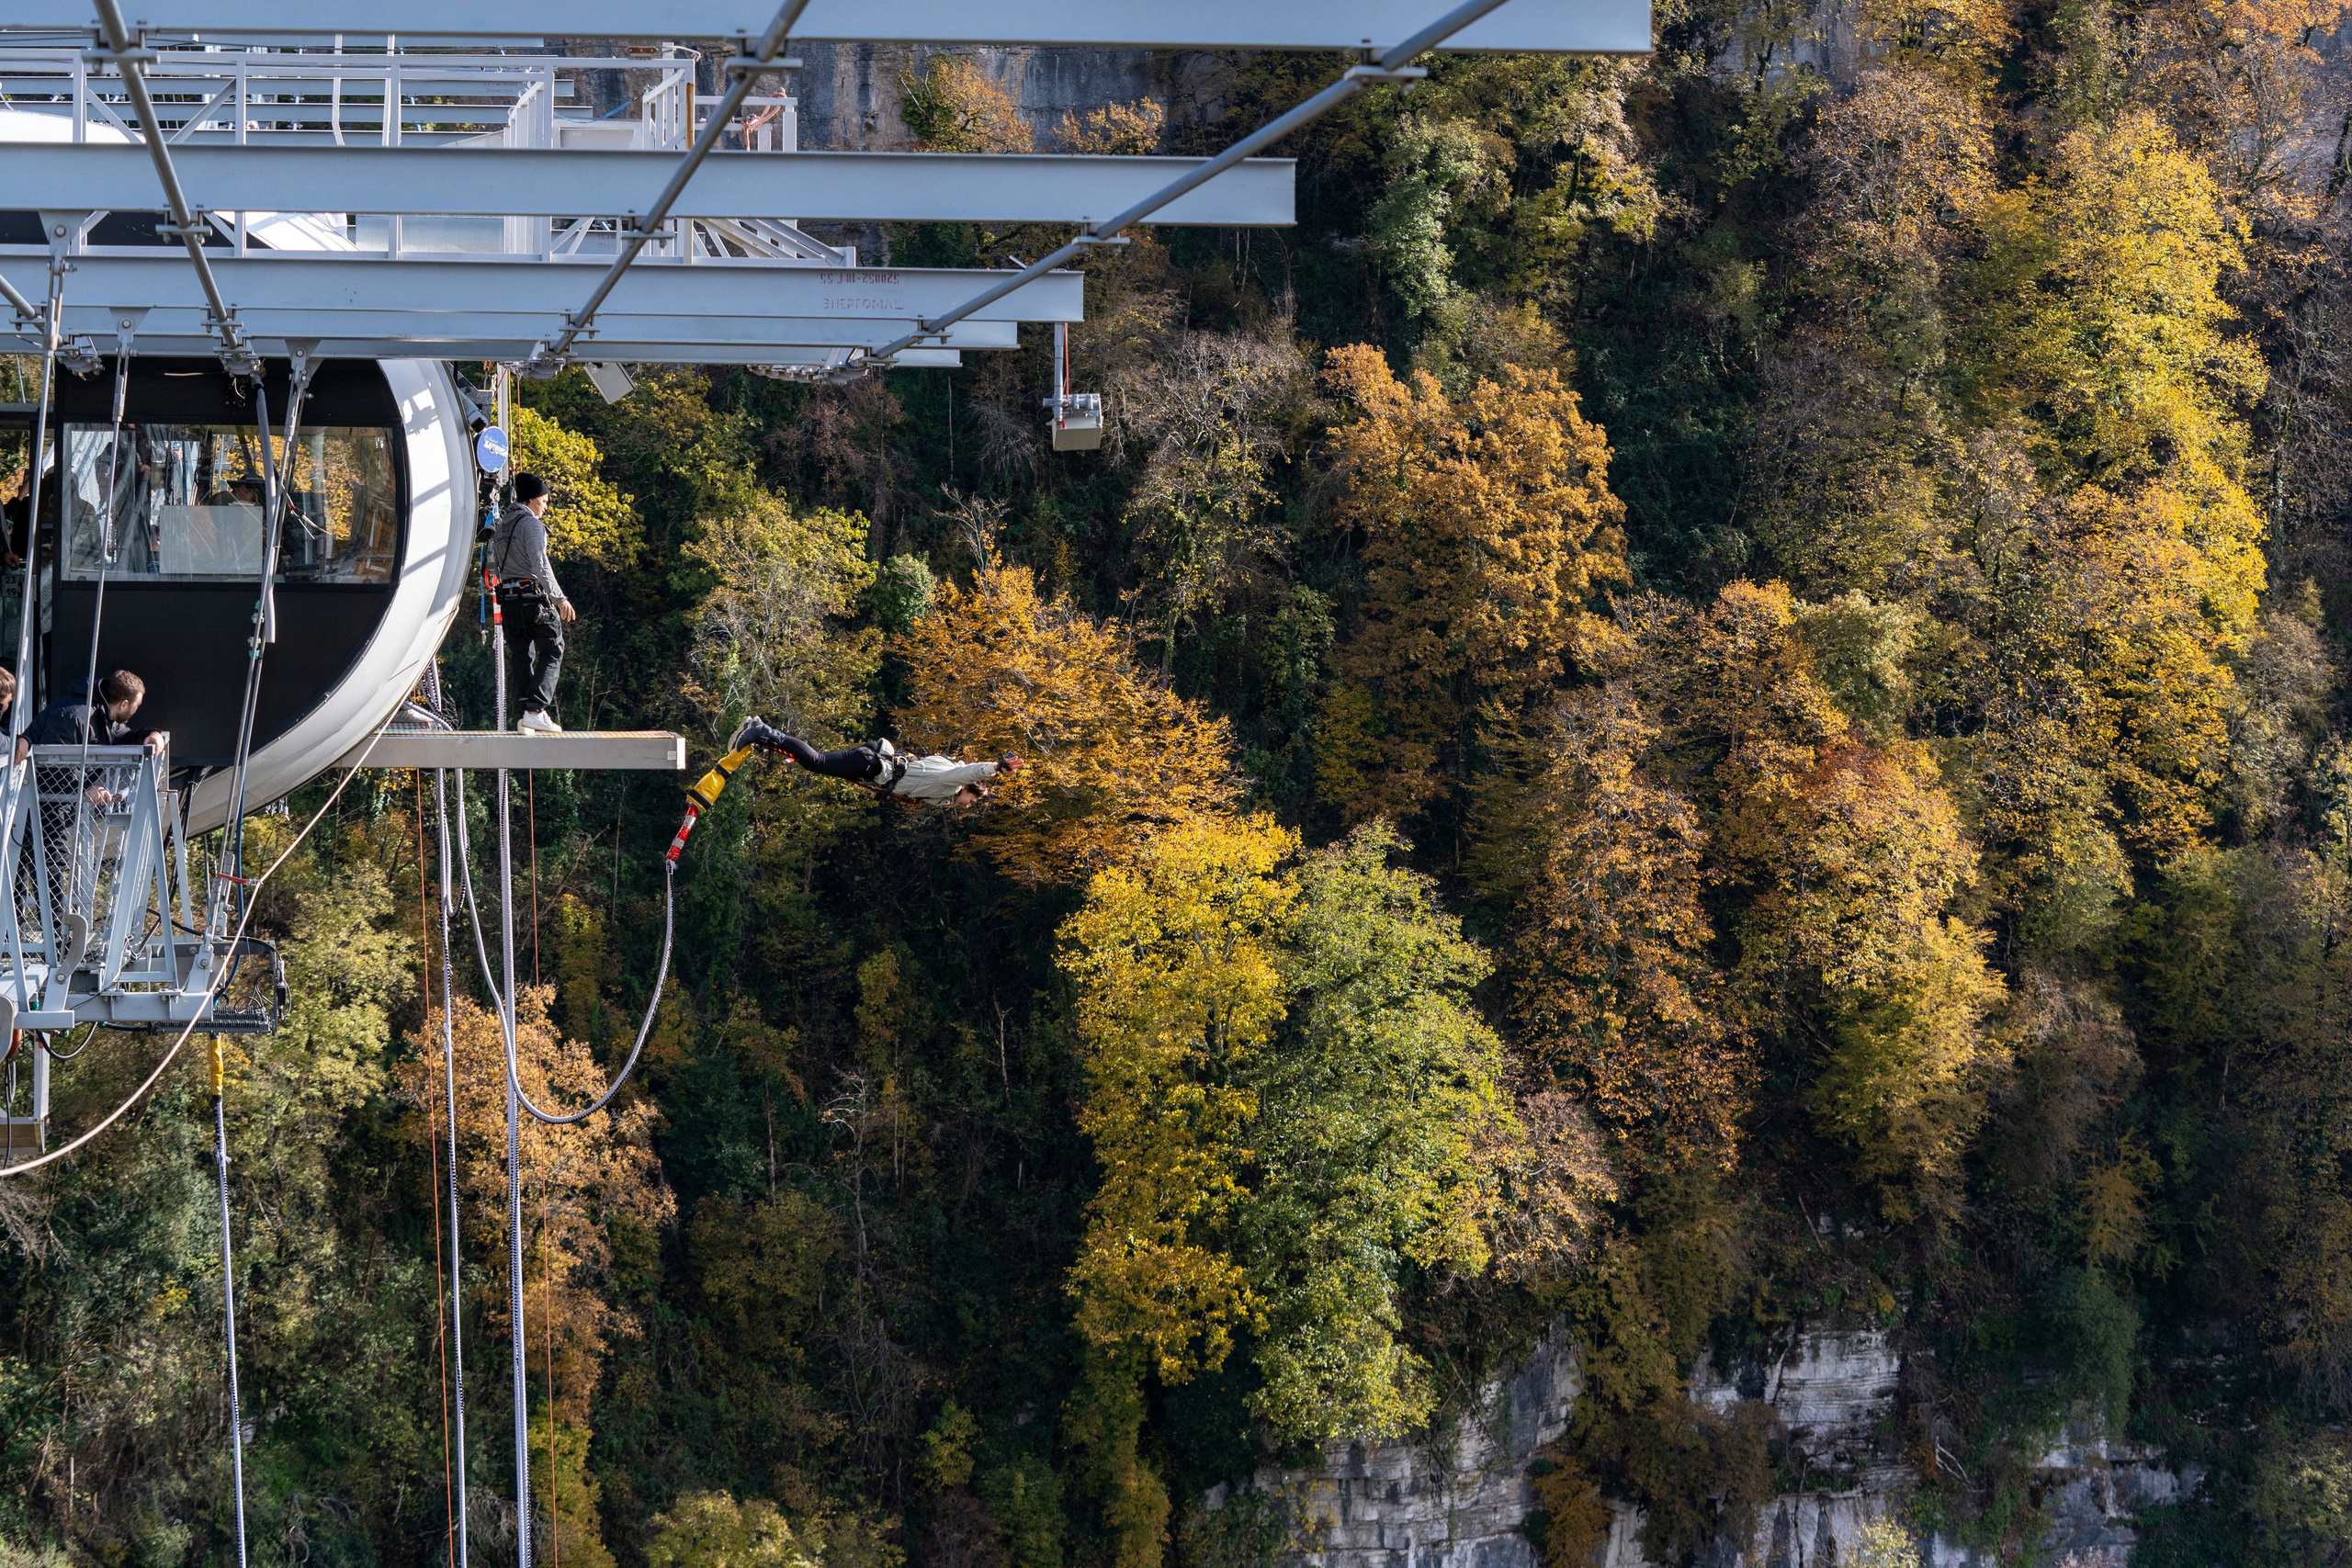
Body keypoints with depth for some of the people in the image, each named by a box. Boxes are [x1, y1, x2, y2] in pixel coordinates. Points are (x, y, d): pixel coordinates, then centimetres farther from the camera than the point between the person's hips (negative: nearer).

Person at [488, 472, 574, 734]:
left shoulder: (501, 527, 17)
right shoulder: (531, 524, -8)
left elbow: (495, 567, 20)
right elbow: (540, 566, -17)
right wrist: (560, 598, -15)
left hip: (508, 597, 8)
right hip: (534, 596, -8)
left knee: (523, 656, 10)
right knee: (551, 652, -2)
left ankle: (525, 717, 6)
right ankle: (535, 711, -15)